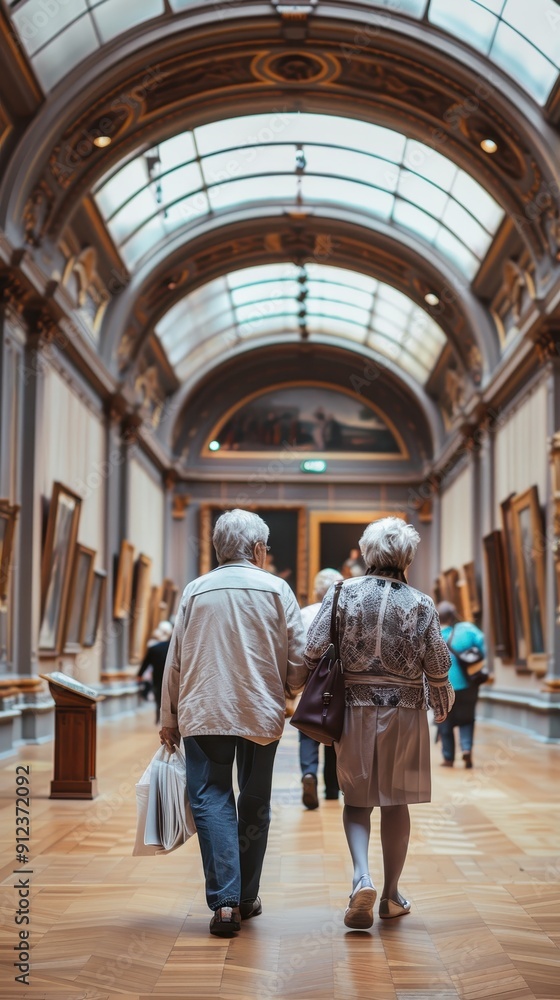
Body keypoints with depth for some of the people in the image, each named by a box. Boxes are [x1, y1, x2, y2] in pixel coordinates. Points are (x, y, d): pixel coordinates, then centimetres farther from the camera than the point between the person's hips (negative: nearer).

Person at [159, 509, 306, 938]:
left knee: (212, 800, 1)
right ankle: (247, 897, 20)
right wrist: (287, 688, 20)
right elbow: (299, 660, -1)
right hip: (261, 713, 0)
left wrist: (170, 719, 14)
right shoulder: (276, 589, 0)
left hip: (203, 713, 0)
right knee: (255, 804, 12)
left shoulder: (195, 591, 4)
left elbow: (175, 661, 5)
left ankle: (225, 900, -11)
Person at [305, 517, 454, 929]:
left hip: (354, 706, 0)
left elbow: (313, 650, -9)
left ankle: (362, 877, -10)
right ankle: (391, 895, 20)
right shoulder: (421, 604, -5)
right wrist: (442, 704, 14)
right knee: (396, 802, 12)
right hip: (404, 710, 0)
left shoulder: (343, 593, -4)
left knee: (357, 800, 12)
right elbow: (437, 667, -5)